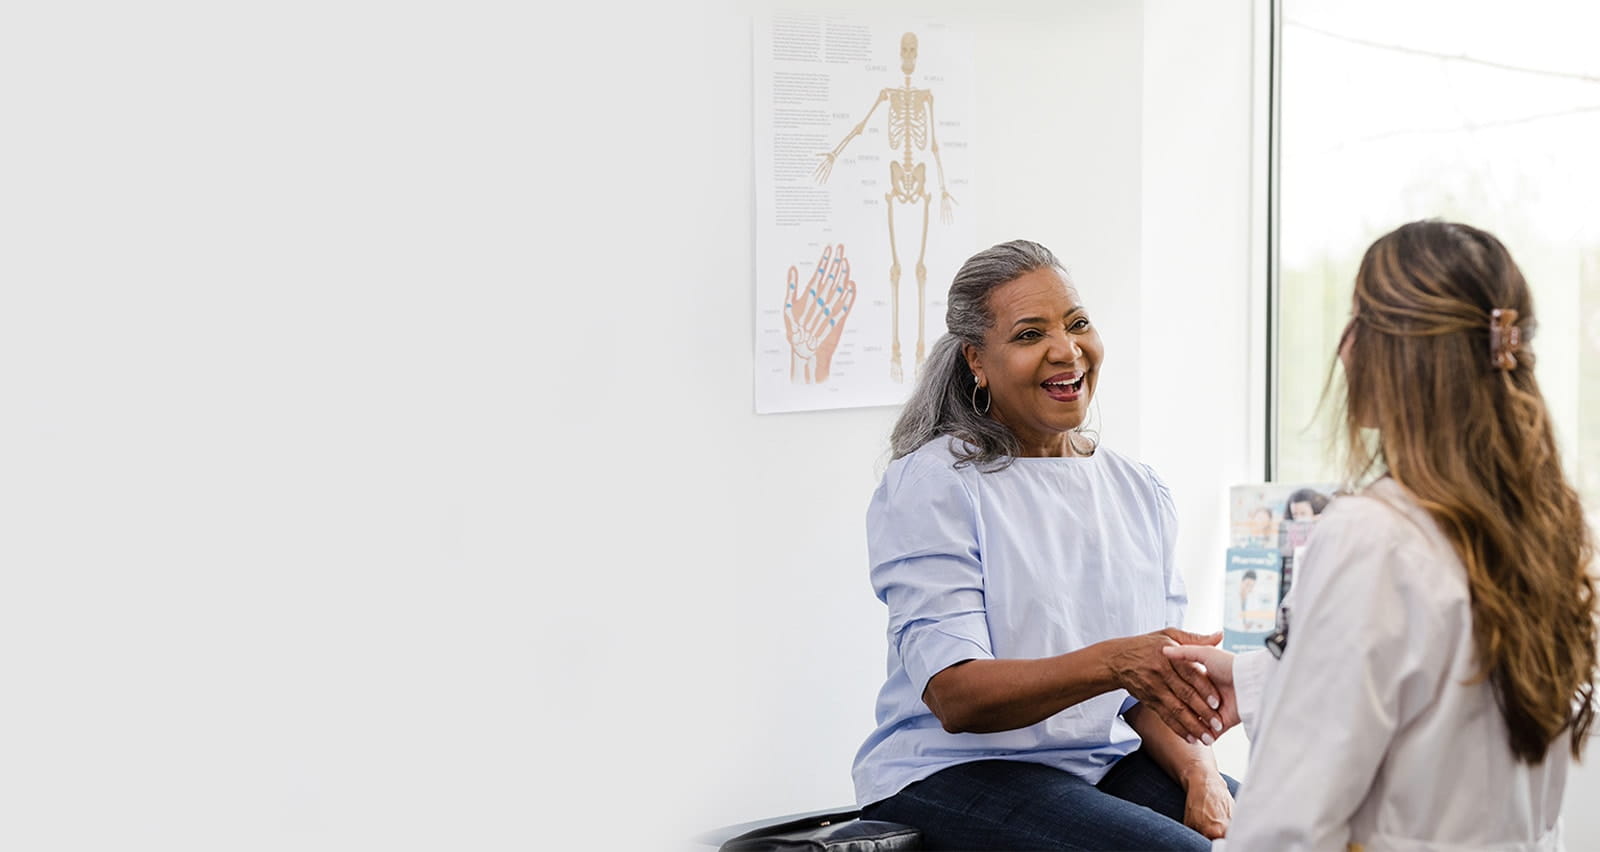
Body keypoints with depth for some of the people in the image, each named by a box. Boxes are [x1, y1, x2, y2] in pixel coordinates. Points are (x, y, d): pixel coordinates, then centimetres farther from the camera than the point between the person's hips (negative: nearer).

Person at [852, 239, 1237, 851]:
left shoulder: (1138, 492, 12)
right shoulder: (929, 485, -7)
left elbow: (1159, 683, 11)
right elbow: (955, 696, -17)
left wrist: (1198, 769, -11)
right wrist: (1112, 663, -32)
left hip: (1110, 761, 6)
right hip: (951, 774, -5)